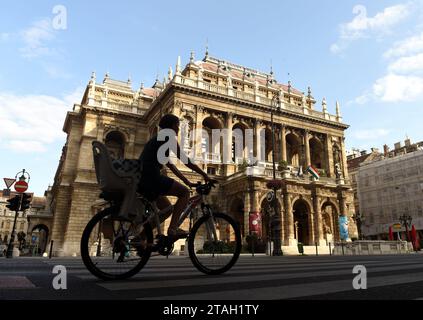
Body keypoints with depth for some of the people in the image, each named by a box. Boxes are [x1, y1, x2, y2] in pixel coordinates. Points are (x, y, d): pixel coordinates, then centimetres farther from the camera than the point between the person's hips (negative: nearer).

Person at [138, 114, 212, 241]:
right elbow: (186, 161, -3)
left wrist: (188, 182, 30)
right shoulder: (168, 138, 1)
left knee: (167, 209, 19)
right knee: (185, 192, -2)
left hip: (140, 180, 9)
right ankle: (173, 228, -12)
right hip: (152, 177, -9)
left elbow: (170, 165, 30)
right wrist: (205, 175, 4)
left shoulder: (156, 140, 29)